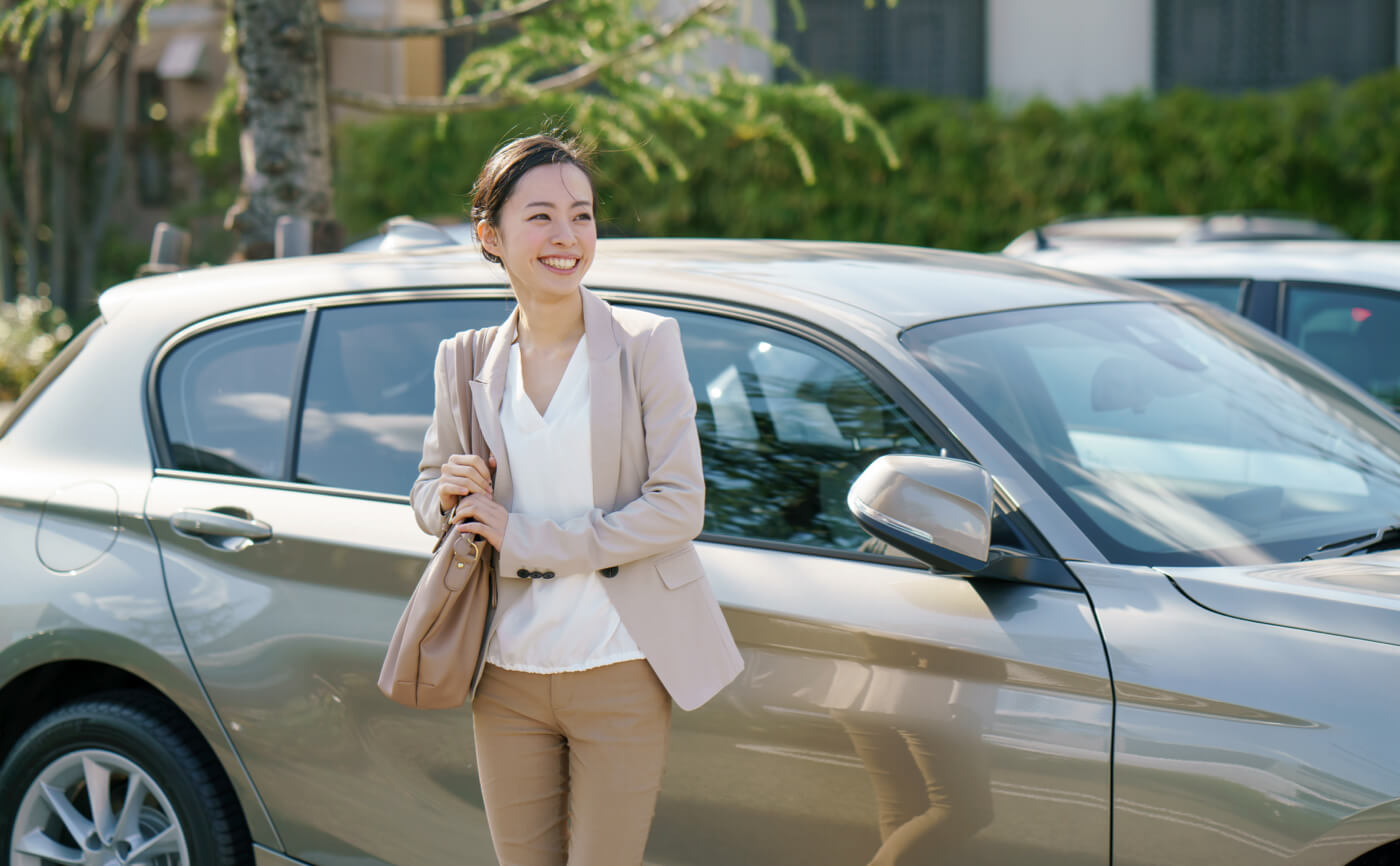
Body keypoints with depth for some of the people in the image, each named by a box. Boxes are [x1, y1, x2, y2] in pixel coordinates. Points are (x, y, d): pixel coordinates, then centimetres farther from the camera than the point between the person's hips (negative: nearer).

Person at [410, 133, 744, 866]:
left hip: (620, 673, -3)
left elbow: (678, 507, -11)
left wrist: (527, 540, -14)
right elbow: (425, 494, 18)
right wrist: (450, 493, -7)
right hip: (507, 675, 3)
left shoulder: (646, 344, -4)